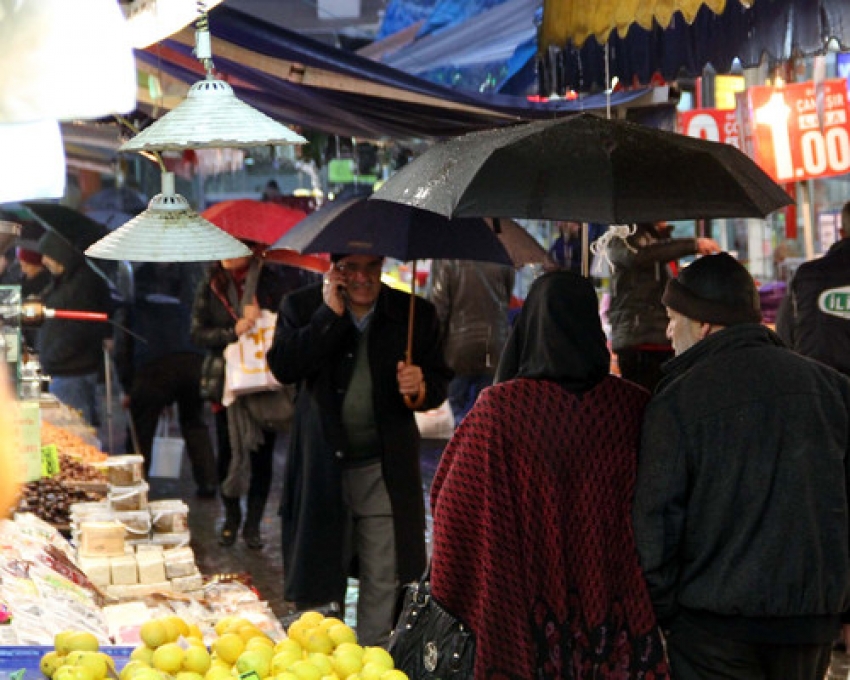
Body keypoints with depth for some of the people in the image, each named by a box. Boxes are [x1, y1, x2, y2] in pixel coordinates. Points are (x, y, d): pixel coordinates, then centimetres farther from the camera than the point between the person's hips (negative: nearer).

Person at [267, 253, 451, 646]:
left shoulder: (414, 314, 2)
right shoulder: (302, 308, 0)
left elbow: (439, 382, 8)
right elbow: (283, 368, -15)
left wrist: (421, 389, -16)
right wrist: (330, 315, -17)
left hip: (385, 470, 0)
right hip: (322, 466, 0)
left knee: (382, 580, 3)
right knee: (319, 576, 10)